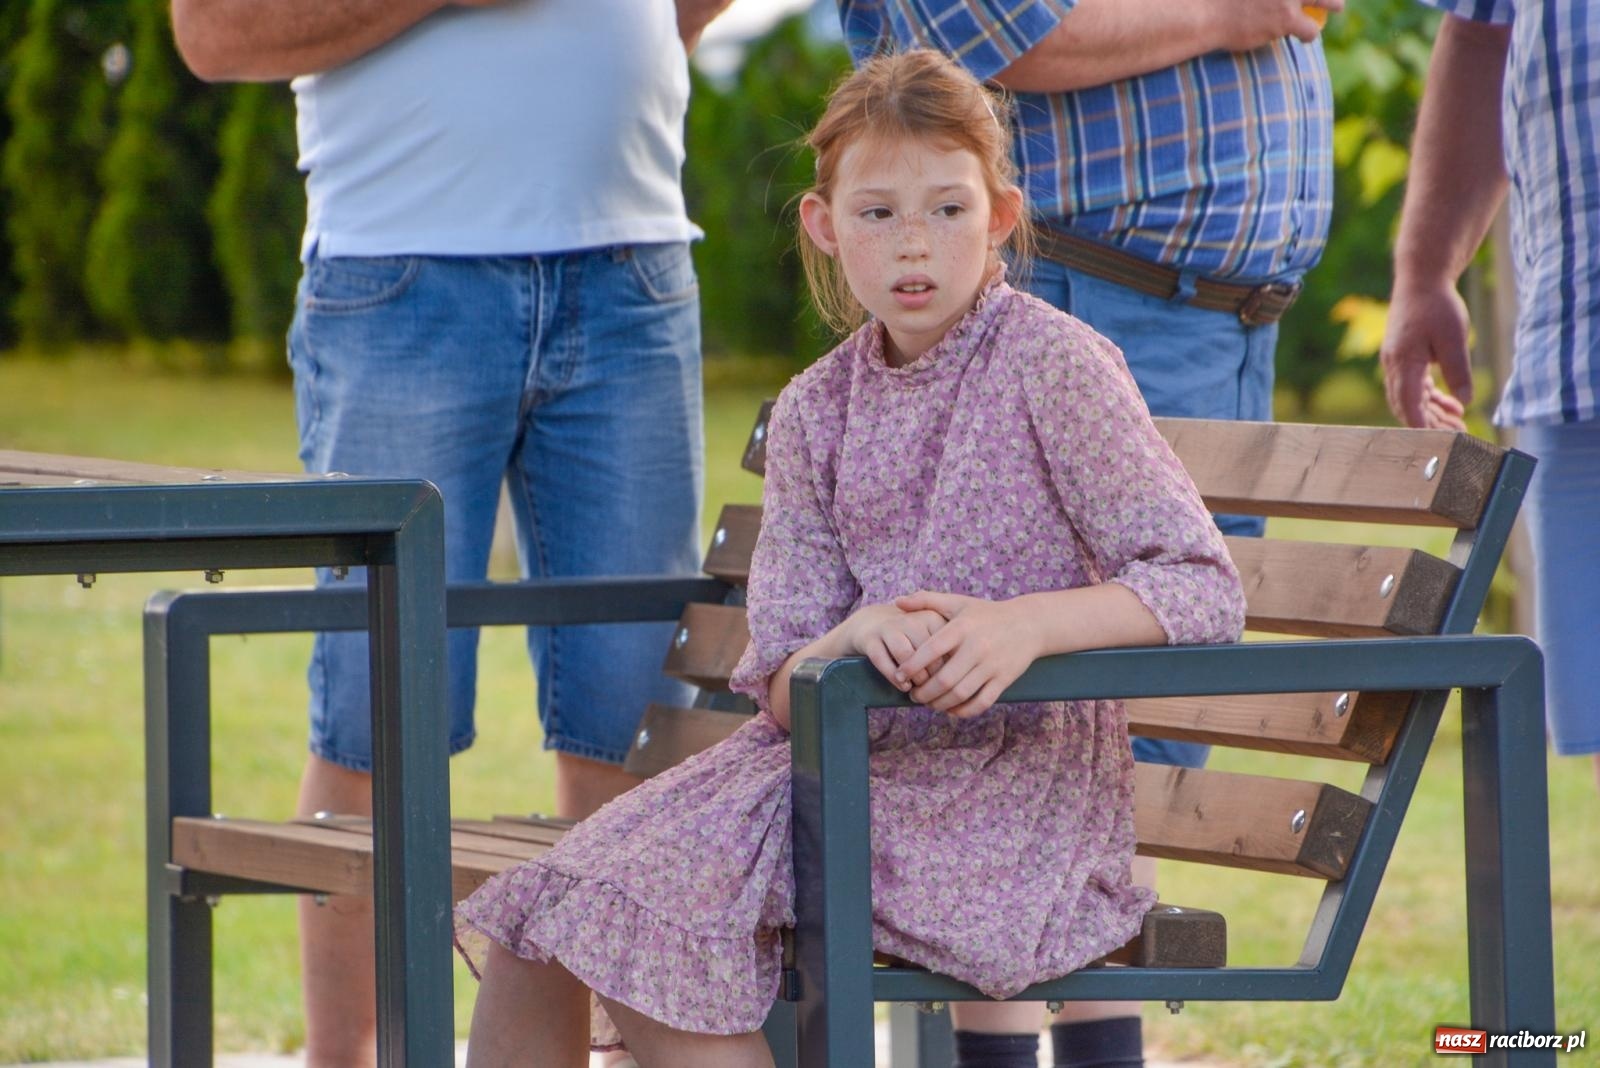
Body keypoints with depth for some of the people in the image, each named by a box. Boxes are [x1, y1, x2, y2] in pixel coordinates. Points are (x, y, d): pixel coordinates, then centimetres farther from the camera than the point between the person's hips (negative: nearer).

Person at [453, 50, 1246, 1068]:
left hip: (1018, 779, -6)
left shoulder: (1052, 363, -5)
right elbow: (784, 692, 5)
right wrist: (851, 642, -19)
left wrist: (1025, 624, -28)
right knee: (532, 927, -8)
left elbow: (1206, 590, -12)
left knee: (645, 904, -24)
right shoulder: (814, 411, 11)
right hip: (851, 757, 6)